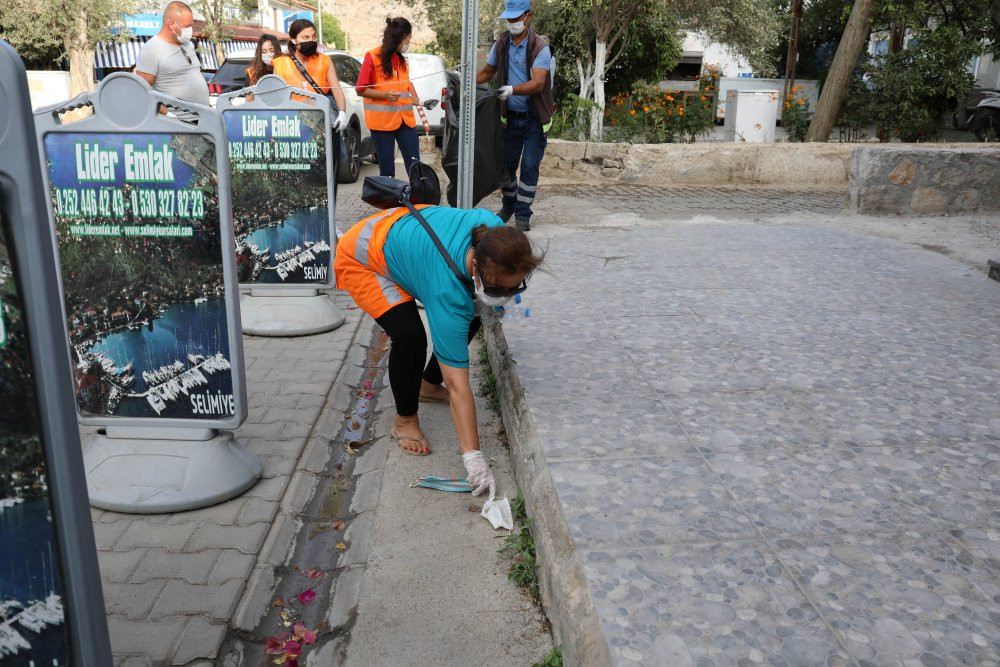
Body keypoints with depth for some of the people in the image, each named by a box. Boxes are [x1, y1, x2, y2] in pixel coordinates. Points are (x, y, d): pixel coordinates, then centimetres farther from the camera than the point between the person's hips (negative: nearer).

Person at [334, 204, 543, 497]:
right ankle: (405, 420, -3)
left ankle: (429, 385, 29)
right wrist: (473, 457, -38)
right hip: (362, 260, -8)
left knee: (469, 320, 5)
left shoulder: (494, 228, -26)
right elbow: (458, 385, -38)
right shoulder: (448, 294, -41)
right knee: (409, 335, -28)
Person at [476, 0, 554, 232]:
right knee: (506, 164, 10)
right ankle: (508, 205, 32)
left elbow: (538, 83, -26)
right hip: (511, 117, 5)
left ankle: (522, 214, 7)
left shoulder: (540, 46, -14)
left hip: (534, 119, -4)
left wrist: (513, 89, -42)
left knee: (529, 166, -4)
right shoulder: (501, 44, 2)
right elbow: (487, 72, 14)